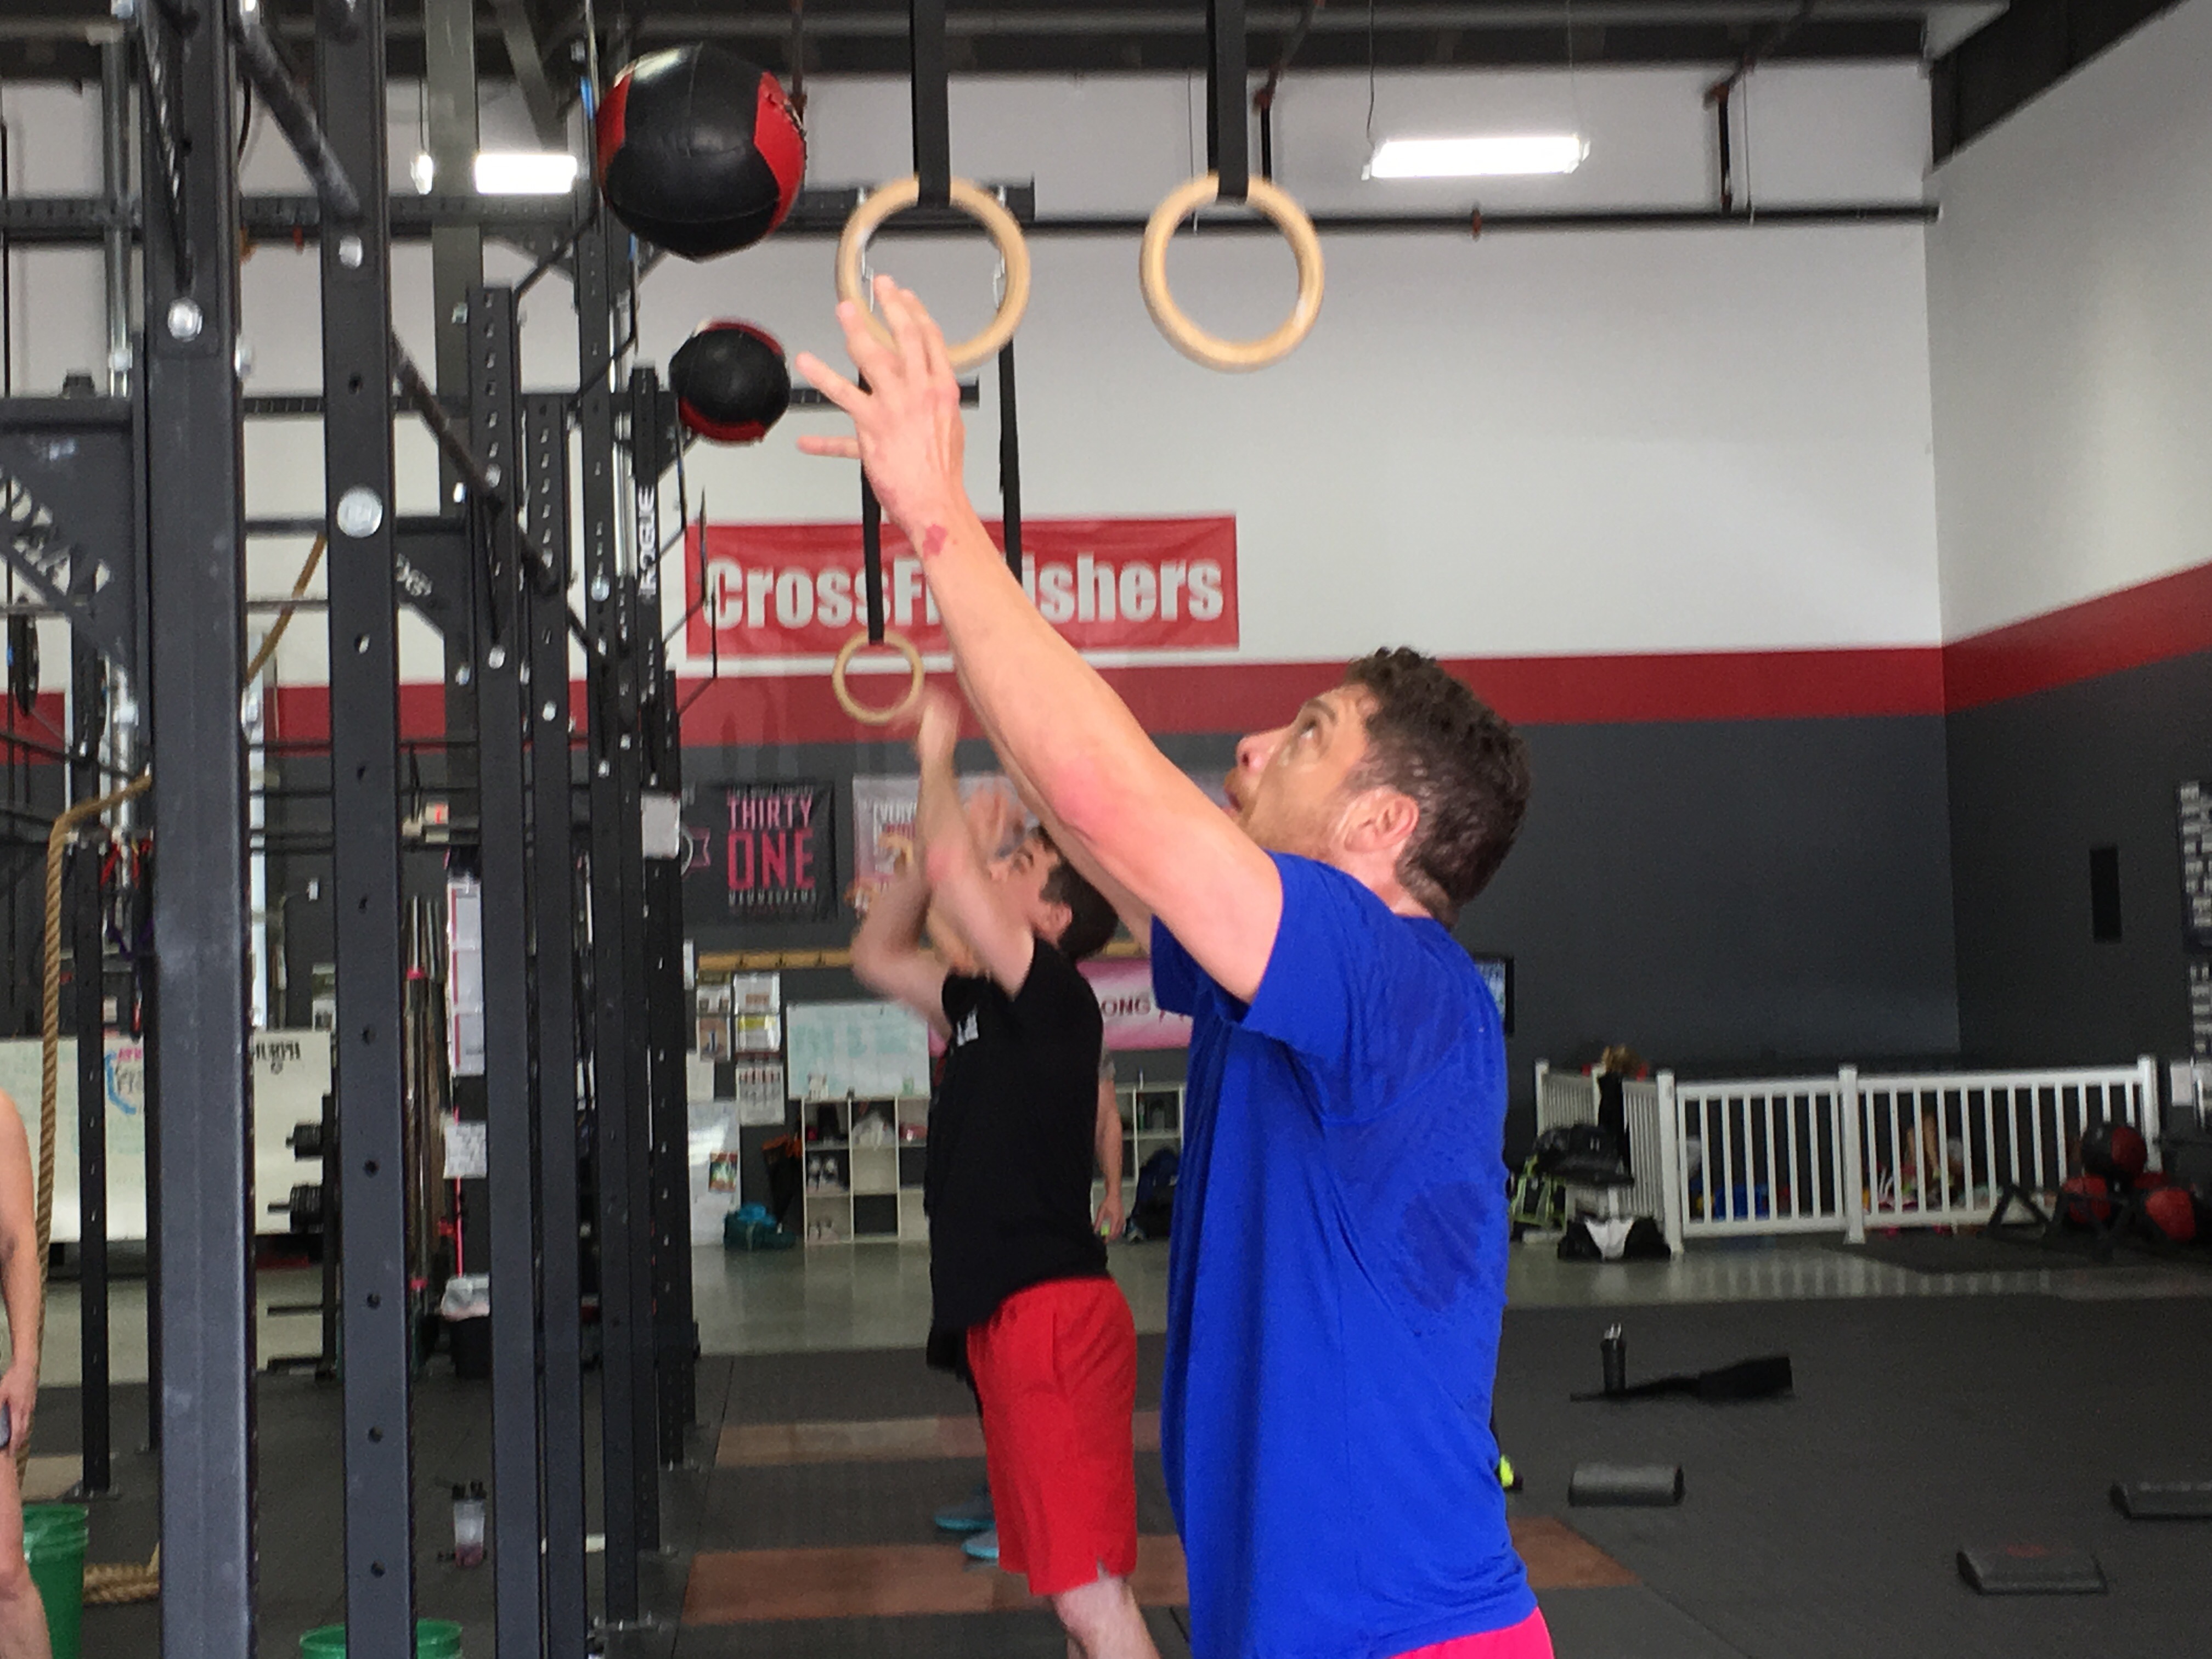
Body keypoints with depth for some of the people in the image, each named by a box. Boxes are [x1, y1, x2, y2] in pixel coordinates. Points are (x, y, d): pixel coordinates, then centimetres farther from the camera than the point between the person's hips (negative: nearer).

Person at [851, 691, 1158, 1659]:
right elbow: (875, 955, 26)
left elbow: (952, 869, -23)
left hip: (1051, 1314, -10)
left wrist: (938, 758, -6)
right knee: (1073, 1580, 16)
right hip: (1010, 1315, 10)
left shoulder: (1054, 995, -10)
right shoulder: (985, 1005, 15)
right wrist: (932, 831, 15)